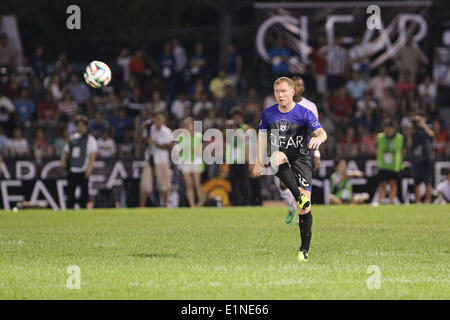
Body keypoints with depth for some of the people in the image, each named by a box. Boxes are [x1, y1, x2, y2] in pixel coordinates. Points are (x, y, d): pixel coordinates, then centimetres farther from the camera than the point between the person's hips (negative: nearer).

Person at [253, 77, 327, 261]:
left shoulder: (304, 113, -3)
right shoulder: (268, 114, 6)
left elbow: (322, 132, -12)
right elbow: (262, 136, 18)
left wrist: (318, 138, -37)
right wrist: (259, 162, 13)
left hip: (300, 158, -2)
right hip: (280, 159, 2)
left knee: (305, 208, -11)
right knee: (277, 157, -40)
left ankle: (304, 250, 1)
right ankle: (300, 198, -43)